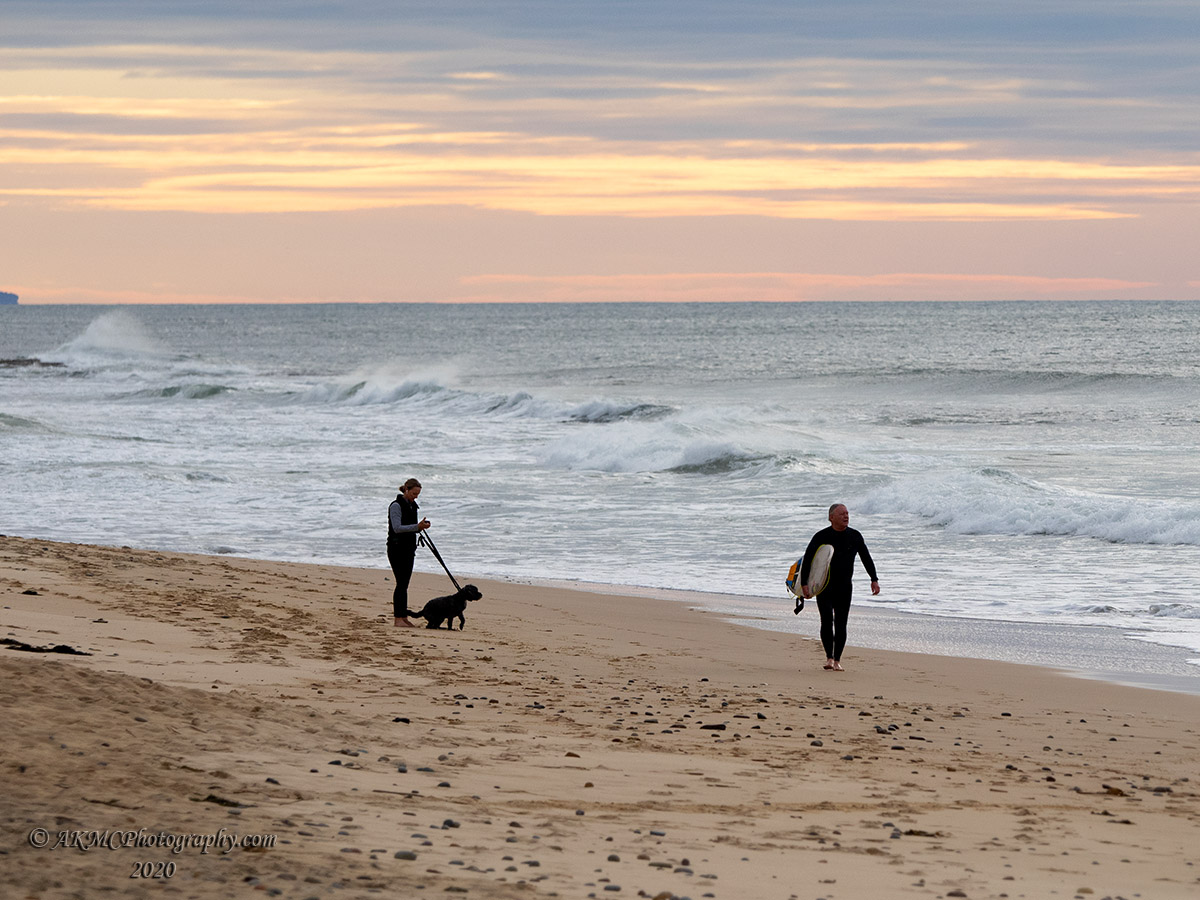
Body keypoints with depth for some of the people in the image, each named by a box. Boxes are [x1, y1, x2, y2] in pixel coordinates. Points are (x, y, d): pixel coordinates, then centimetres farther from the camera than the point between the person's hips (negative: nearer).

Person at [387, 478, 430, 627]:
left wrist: (421, 526, 0)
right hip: (397, 548, -8)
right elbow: (397, 528, -20)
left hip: (408, 548, 8)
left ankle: (404, 618, 10)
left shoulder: (412, 506, 14)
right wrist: (417, 526, -28)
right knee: (401, 583, -11)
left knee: (404, 584, 8)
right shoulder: (396, 506, -12)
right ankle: (398, 619, -10)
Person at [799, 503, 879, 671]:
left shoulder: (854, 537, 3)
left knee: (841, 624, -1)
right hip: (823, 587, -3)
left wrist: (874, 579, 4)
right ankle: (829, 656, -1)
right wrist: (804, 584, -14)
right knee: (827, 621, -16)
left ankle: (837, 660, 7)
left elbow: (866, 558, 13)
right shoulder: (821, 537, -7)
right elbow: (807, 560, -6)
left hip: (844, 588, 3)